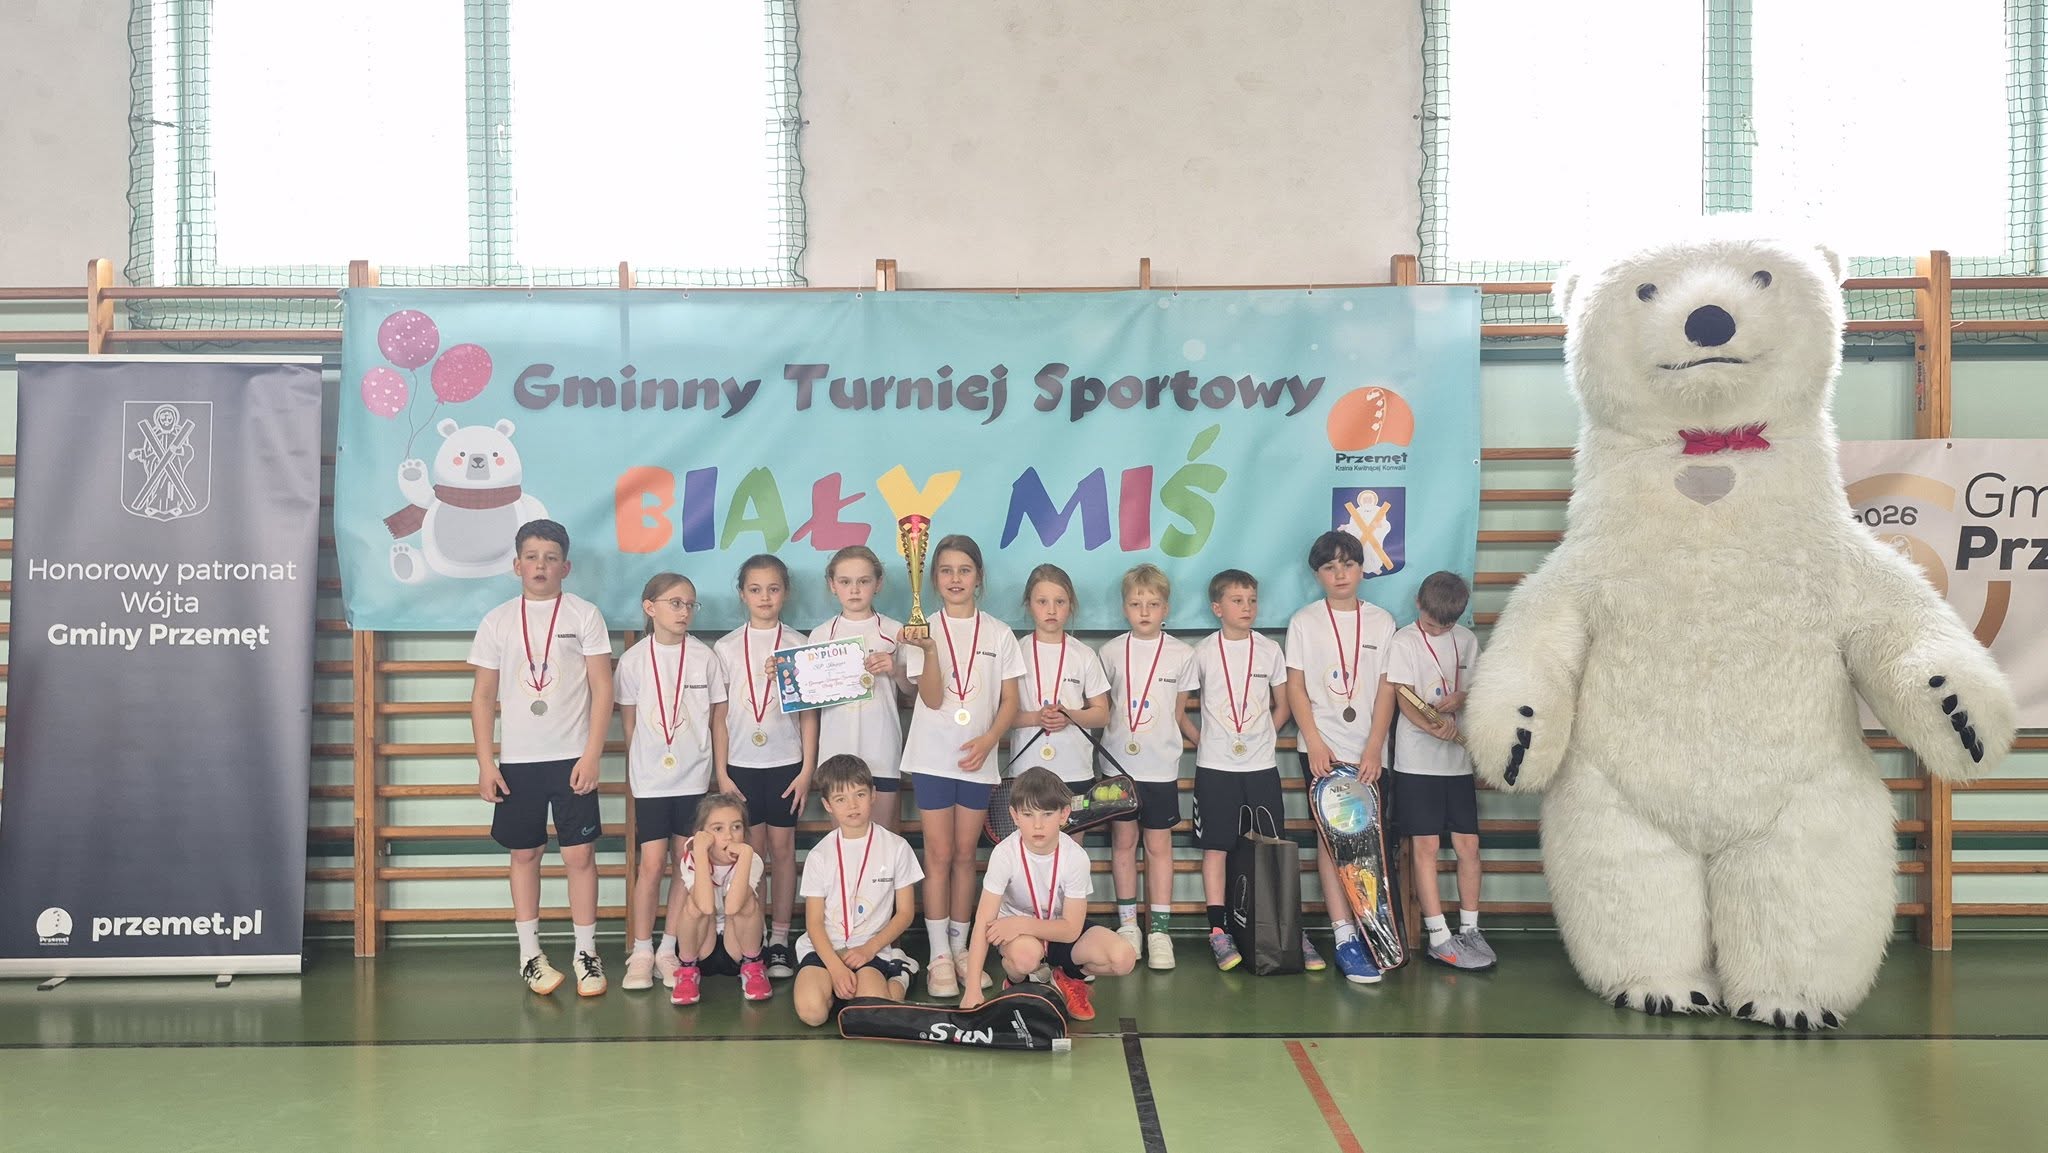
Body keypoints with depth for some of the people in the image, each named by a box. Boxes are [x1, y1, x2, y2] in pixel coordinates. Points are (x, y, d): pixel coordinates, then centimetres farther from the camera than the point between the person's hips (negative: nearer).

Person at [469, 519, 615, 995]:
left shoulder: (584, 615, 0)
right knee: (525, 853, 8)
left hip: (571, 758, -2)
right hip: (517, 759, 2)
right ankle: (529, 954, 17)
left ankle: (586, 952, 9)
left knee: (579, 853, -2)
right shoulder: (498, 621, 5)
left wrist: (591, 756, -9)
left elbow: (602, 688, -2)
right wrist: (485, 763, 1)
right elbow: (483, 697, 7)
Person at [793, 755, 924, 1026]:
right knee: (811, 1011, -29)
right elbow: (814, 922, 0)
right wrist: (836, 966, -16)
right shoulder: (819, 856, 2)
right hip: (824, 947, 1)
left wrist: (869, 949, -9)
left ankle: (896, 980, 4)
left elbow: (905, 912, 4)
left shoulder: (896, 848, 1)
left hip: (870, 947, -1)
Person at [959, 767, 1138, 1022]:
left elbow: (1071, 929, -18)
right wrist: (972, 990, -35)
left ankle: (1068, 977, 10)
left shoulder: (1075, 857, -21)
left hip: (1060, 930, 2)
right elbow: (984, 922, -27)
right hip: (1015, 928, -2)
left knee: (1124, 957, -23)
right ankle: (1015, 982, -1)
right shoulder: (1005, 854, -25)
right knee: (1026, 953, -39)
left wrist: (1023, 924, -34)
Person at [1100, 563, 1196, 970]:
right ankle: (1127, 924, 17)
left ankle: (1159, 930, 8)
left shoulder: (1181, 654, 0)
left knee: (1159, 845, 3)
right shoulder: (1112, 652, 2)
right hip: (1118, 763, 1)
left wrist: (1164, 744, 3)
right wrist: (1119, 738, 1)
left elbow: (1179, 711, 8)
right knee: (1123, 841, 7)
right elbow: (1101, 707, 9)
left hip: (1161, 766, -1)